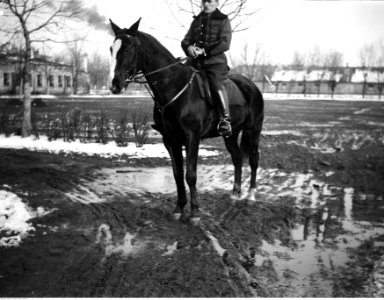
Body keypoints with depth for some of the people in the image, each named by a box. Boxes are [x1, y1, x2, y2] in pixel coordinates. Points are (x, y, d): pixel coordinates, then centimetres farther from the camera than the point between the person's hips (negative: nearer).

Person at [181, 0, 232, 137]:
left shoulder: (223, 20, 5)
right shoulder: (196, 21, 20)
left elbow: (224, 44, -7)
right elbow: (186, 40, 17)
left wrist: (205, 51, -16)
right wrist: (189, 47, -8)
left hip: (216, 61, -6)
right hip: (196, 61, 6)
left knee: (216, 83, -30)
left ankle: (225, 119, -32)